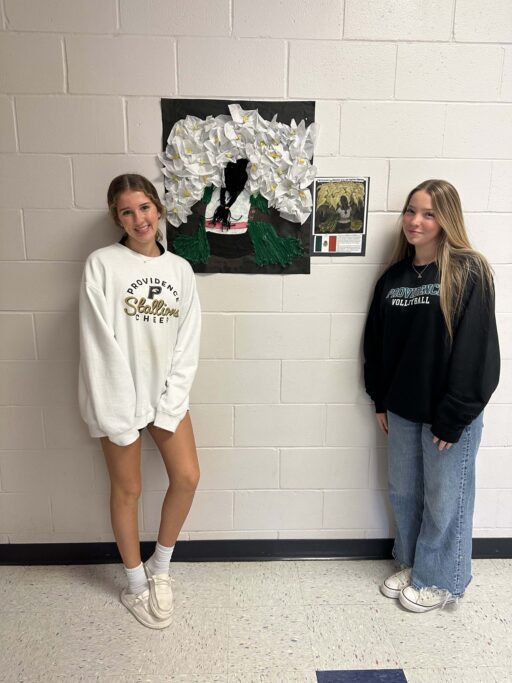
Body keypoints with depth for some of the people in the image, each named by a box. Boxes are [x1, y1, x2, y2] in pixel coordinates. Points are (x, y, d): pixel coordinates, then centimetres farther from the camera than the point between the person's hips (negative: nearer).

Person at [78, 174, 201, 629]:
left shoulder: (180, 269, 1)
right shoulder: (102, 265, -10)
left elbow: (188, 342, -1)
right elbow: (101, 344, -14)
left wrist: (170, 407, -7)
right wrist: (119, 413, -15)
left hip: (166, 393, 4)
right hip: (120, 396, -3)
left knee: (187, 477, 3)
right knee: (128, 489, 9)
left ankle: (160, 568, 29)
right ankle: (136, 585, 32)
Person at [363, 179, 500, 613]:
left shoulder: (469, 273, -12)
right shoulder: (394, 276, 5)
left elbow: (475, 350, -16)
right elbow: (377, 342, 9)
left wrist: (454, 417, -16)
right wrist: (380, 399, 8)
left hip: (449, 413, -5)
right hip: (403, 409, 6)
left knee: (444, 499, 10)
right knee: (404, 492, 18)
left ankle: (439, 581, 32)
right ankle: (411, 564, 41)